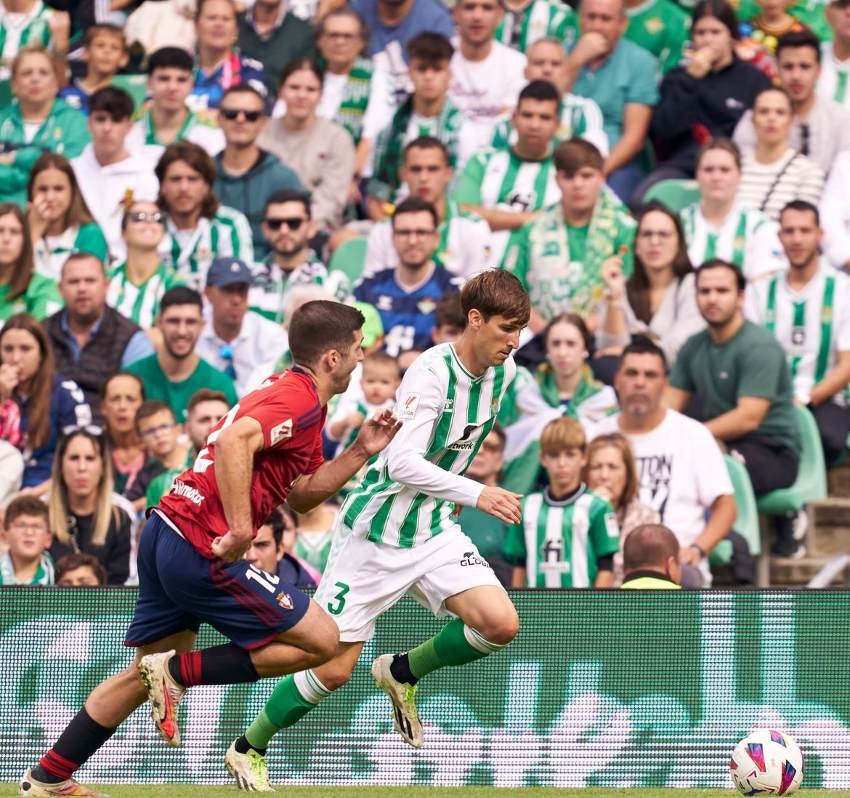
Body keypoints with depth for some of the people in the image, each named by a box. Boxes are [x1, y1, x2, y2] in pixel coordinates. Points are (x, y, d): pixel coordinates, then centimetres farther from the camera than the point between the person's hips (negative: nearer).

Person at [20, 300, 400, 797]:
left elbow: (302, 494, 24)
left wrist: (362, 452, 15)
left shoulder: (286, 390, 19)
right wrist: (239, 529, -29)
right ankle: (179, 672, -3)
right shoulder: (301, 402, -12)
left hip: (166, 533, 10)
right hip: (202, 551, -10)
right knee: (322, 640, -4)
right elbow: (234, 441, -30)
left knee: (150, 671, 21)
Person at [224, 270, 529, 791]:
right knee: (334, 669, -3)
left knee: (501, 625, -16)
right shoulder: (431, 373, -23)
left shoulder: (504, 373, 0)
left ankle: (403, 673, 11)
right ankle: (248, 750, 21)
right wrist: (476, 494, -36)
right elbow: (403, 463, -31)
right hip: (375, 532, -6)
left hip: (434, 530, 6)